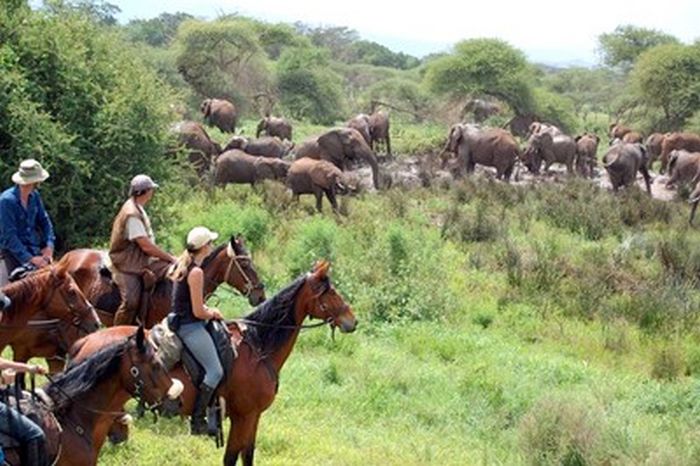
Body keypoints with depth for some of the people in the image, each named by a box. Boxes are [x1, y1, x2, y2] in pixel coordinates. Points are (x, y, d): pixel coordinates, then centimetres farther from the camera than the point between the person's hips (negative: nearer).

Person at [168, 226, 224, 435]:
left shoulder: (181, 264, 10)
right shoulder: (196, 272, -19)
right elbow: (198, 312, -19)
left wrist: (208, 309, 12)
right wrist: (213, 314, 0)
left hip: (178, 321, 10)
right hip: (190, 326, -10)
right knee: (215, 371, -8)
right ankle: (197, 420, -10)